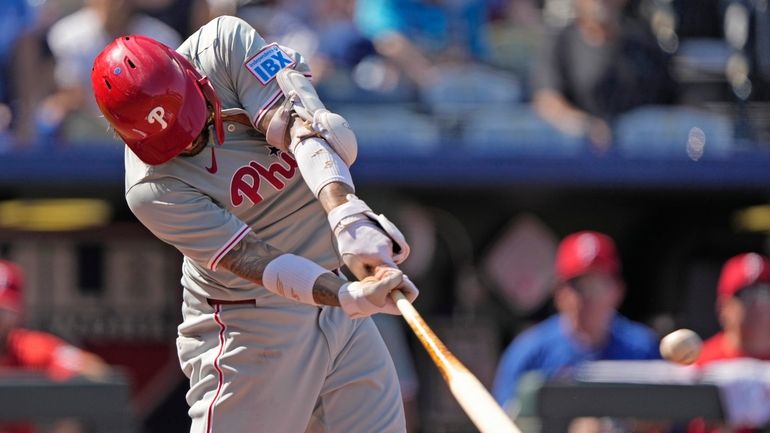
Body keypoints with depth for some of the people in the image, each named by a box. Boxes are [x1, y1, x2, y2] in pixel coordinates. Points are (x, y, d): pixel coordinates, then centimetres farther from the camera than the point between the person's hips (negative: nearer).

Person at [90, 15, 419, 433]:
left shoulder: (224, 43, -13)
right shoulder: (152, 190, -22)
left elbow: (301, 123, -25)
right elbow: (257, 262, -28)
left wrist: (346, 211, -43)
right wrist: (350, 297, -44)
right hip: (249, 326, -5)